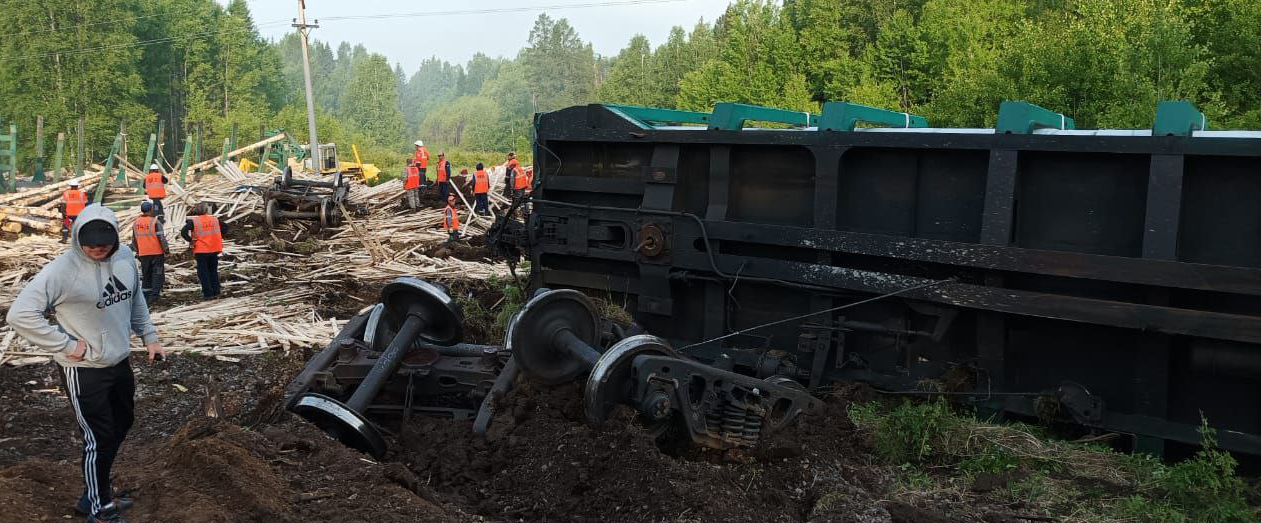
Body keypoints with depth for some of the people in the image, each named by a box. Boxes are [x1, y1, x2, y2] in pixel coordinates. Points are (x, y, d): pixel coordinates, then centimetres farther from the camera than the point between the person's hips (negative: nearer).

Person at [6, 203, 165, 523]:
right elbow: (20, 314, -24)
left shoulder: (124, 257, -3)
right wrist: (67, 345, -22)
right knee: (99, 438, 3)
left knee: (122, 425, 20)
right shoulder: (62, 270, -23)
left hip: (120, 363, 7)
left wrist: (149, 336, 11)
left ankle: (97, 493, 40)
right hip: (83, 371, -7)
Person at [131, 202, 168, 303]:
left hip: (143, 254, 5)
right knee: (157, 274, 1)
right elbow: (161, 237, -14)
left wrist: (137, 251, 25)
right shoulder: (155, 222, -11)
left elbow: (134, 240, 16)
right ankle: (154, 295, -6)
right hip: (157, 253, -5)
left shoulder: (136, 223, 9)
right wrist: (166, 249, -5)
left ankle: (145, 295, 14)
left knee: (145, 275, 14)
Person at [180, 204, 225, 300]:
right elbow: (224, 228, 17)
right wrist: (219, 238, 16)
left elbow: (183, 232, -17)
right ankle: (216, 292, 15)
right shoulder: (214, 219, 7)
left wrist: (190, 240, -5)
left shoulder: (193, 221, -6)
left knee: (203, 272, 4)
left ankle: (208, 293, 0)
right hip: (215, 249, 4)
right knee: (213, 271, 15)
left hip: (201, 250, -4)